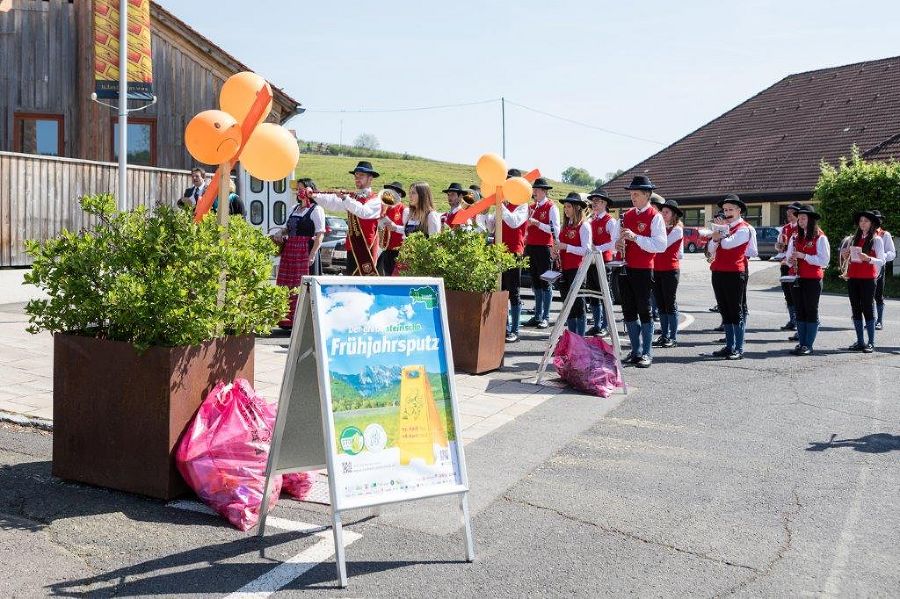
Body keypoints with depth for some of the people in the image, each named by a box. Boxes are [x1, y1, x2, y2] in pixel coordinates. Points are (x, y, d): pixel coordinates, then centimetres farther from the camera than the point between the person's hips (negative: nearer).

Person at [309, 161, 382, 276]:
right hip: (352, 248, 6)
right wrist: (314, 196, -15)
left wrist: (345, 198, -28)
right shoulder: (351, 197, 14)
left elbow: (364, 212, -22)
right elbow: (332, 202, 0)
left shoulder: (376, 199, -4)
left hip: (367, 248, -6)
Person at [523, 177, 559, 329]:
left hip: (544, 248, -7)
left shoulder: (551, 207, -4)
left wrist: (537, 223, -18)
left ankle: (545, 317, 1)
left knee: (545, 282, -3)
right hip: (531, 247, 7)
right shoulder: (531, 207, 16)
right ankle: (537, 315, 16)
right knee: (535, 282, 10)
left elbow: (555, 229, -13)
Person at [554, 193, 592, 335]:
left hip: (577, 269, -8)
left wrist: (565, 246, -20)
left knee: (578, 305, -3)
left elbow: (586, 250, -14)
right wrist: (556, 250, 2)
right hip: (565, 269, 8)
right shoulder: (566, 226, 16)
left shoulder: (584, 226, -7)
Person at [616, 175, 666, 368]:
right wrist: (619, 244, -1)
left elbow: (660, 245, -18)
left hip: (643, 270, -6)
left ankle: (647, 353, 8)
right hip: (625, 269, 6)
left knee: (644, 311, 0)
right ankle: (636, 351, 19)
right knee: (628, 311, 9)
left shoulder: (655, 217, -8)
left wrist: (635, 237, -24)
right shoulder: (627, 215, 12)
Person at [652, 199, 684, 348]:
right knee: (660, 304, 9)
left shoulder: (677, 230, -6)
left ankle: (673, 337, 2)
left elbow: (662, 245, -18)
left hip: (670, 270, -7)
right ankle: (664, 335, 16)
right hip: (657, 269, 7)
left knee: (670, 304, -3)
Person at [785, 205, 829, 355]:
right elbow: (789, 254, 18)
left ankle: (808, 345, 4)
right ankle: (801, 343, 16)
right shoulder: (795, 236, 12)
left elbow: (824, 260, -12)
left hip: (813, 279, -6)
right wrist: (790, 261, -5)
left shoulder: (820, 237, -6)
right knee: (799, 312, 9)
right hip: (797, 278, 6)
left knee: (811, 312, 0)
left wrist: (804, 256, -19)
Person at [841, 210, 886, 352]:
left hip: (868, 278, -5)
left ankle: (871, 343, 1)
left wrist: (868, 258, -24)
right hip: (853, 277, 5)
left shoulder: (877, 240, -2)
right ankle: (860, 342, 13)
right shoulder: (854, 238, 13)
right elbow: (847, 259, 18)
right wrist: (844, 255, -3)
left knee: (868, 309, -3)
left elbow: (881, 261, -8)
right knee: (856, 310, 7)